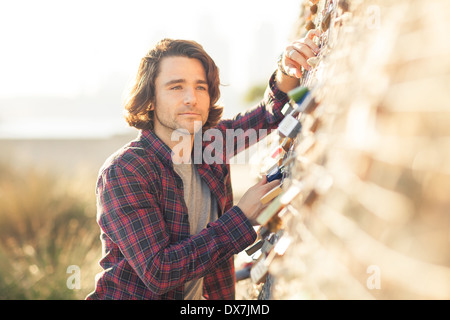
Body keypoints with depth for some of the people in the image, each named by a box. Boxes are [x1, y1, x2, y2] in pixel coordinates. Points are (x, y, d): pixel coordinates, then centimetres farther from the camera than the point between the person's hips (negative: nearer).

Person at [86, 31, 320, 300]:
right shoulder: (123, 171, -16)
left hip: (201, 296, 4)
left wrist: (288, 72, -9)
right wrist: (243, 216, -19)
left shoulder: (210, 143, 1)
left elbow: (271, 114, 12)